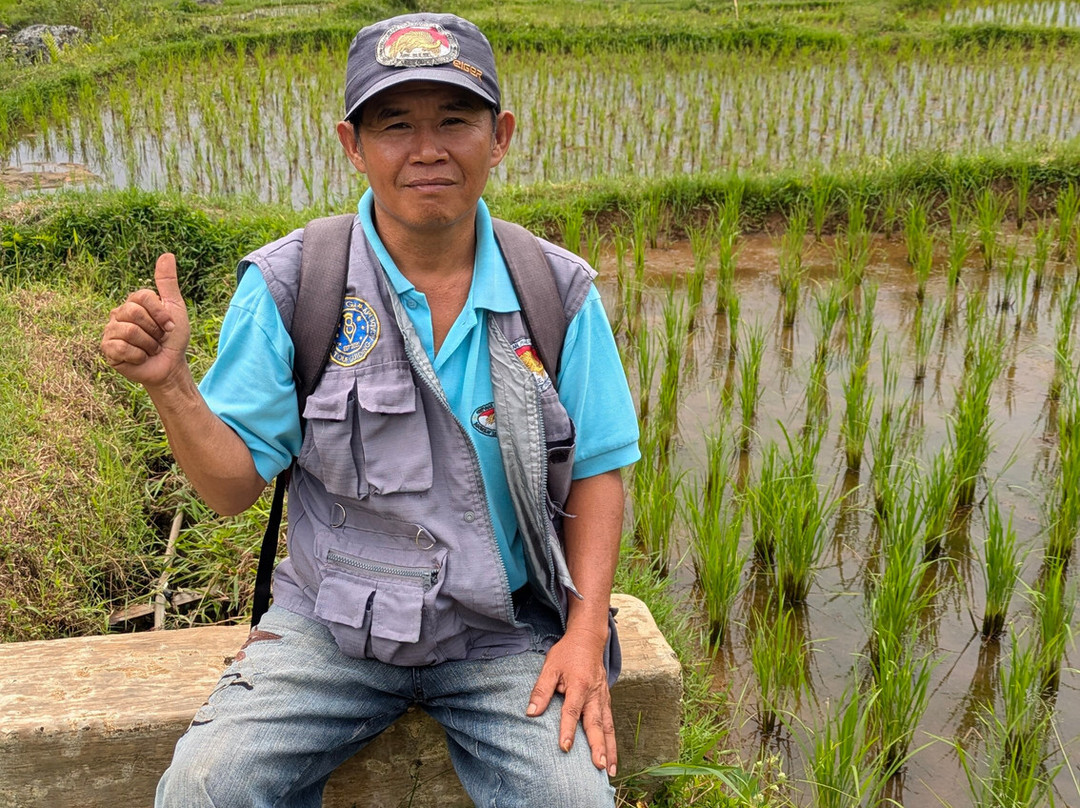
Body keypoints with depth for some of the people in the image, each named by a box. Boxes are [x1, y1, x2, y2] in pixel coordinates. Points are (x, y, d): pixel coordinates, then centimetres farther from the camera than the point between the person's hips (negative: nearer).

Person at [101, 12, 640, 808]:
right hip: (332, 624, 0)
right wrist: (169, 384, -24)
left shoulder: (558, 290, -4)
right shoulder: (287, 285, -8)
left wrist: (585, 630, -8)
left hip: (504, 629, 1)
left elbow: (597, 469, 2)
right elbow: (235, 485, -6)